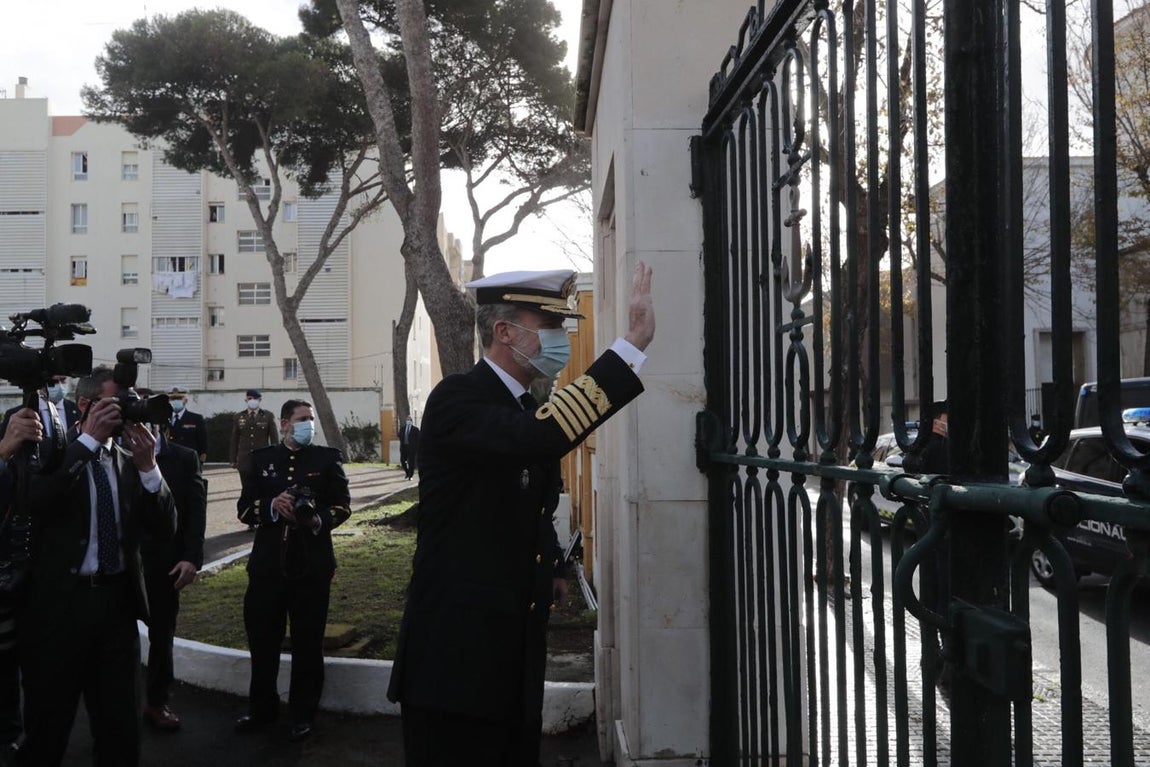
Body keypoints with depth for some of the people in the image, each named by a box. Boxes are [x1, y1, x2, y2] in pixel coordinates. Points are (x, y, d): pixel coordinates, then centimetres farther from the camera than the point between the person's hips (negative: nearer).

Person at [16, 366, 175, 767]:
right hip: (60, 601, -4)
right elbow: (35, 500, -24)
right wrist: (89, 439, -21)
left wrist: (148, 465, -11)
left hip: (117, 600, 4)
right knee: (48, 724, 10)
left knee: (120, 728, 14)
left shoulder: (130, 461, 7)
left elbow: (165, 527, 2)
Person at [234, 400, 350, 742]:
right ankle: (261, 708, 29)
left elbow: (342, 505, 1)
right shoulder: (261, 458, 8)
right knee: (262, 639, 10)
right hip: (267, 563, 2)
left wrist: (319, 520, -19)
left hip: (312, 564, -1)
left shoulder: (327, 458, 5)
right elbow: (244, 508, 4)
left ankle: (303, 714, 21)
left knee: (308, 643, 6)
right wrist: (272, 506, -16)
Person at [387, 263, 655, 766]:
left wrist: (549, 573, 10)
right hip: (457, 655, -8)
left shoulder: (531, 409, 13)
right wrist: (633, 342, -33)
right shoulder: (456, 400, -14)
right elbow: (537, 438, -35)